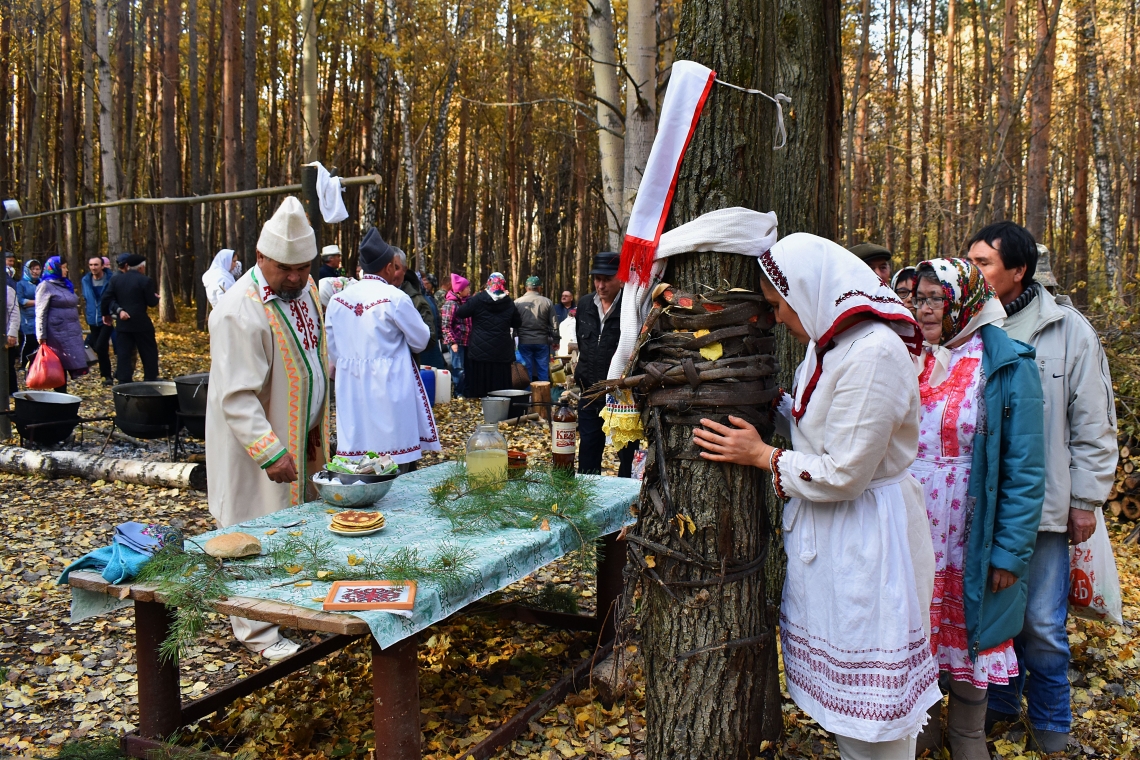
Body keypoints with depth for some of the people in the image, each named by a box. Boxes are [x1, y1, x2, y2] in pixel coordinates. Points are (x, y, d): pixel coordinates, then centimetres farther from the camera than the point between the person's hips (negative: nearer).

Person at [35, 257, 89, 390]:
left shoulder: (65, 285, 17)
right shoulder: (46, 286, -7)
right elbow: (41, 313, -11)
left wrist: (78, 329, 24)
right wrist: (41, 336, -15)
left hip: (72, 332, 7)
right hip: (58, 333, -7)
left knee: (71, 366, 5)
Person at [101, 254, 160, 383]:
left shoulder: (115, 279, 6)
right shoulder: (145, 280, -8)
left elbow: (105, 299, 5)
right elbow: (152, 302, -7)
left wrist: (106, 314, 19)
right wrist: (156, 297, 16)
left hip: (122, 323, 4)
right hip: (141, 323, -4)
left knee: (123, 354, 5)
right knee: (149, 353, 7)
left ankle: (124, 382, 3)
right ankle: (151, 381, 10)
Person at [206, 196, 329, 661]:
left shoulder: (306, 290, 3)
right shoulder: (240, 312, -24)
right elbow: (236, 396, -26)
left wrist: (317, 427, 12)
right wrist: (270, 451, -30)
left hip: (300, 434, 8)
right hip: (256, 441, -8)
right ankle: (258, 632, 13)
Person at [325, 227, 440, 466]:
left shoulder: (338, 300, 3)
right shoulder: (396, 298, -12)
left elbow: (331, 349, 11)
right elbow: (420, 340, -2)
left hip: (350, 387, 5)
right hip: (388, 386, -5)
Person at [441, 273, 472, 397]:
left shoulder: (468, 301, 12)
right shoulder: (450, 303, -9)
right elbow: (445, 325, -12)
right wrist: (452, 342, -17)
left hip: (468, 340, 7)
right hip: (458, 341, -7)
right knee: (458, 368, -3)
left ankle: (466, 392, 20)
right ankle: (458, 393, 5)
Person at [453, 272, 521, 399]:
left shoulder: (478, 299, -6)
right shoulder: (509, 303, 1)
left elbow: (460, 313, -1)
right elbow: (517, 323, 9)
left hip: (479, 351, -2)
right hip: (502, 353, 2)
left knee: (478, 390, 5)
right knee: (500, 388, 5)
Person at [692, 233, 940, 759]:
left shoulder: (873, 353, -23)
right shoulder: (830, 344, 8)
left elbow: (845, 473, -22)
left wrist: (762, 456, -13)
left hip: (864, 540, -9)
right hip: (828, 532, 9)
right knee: (843, 692, 20)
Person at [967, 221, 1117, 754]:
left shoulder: (1069, 331, -4)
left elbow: (1094, 424, 1)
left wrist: (1086, 500, 1)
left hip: (1042, 506, -2)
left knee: (1042, 624, 5)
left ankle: (1050, 722, 28)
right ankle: (1000, 703, 37)